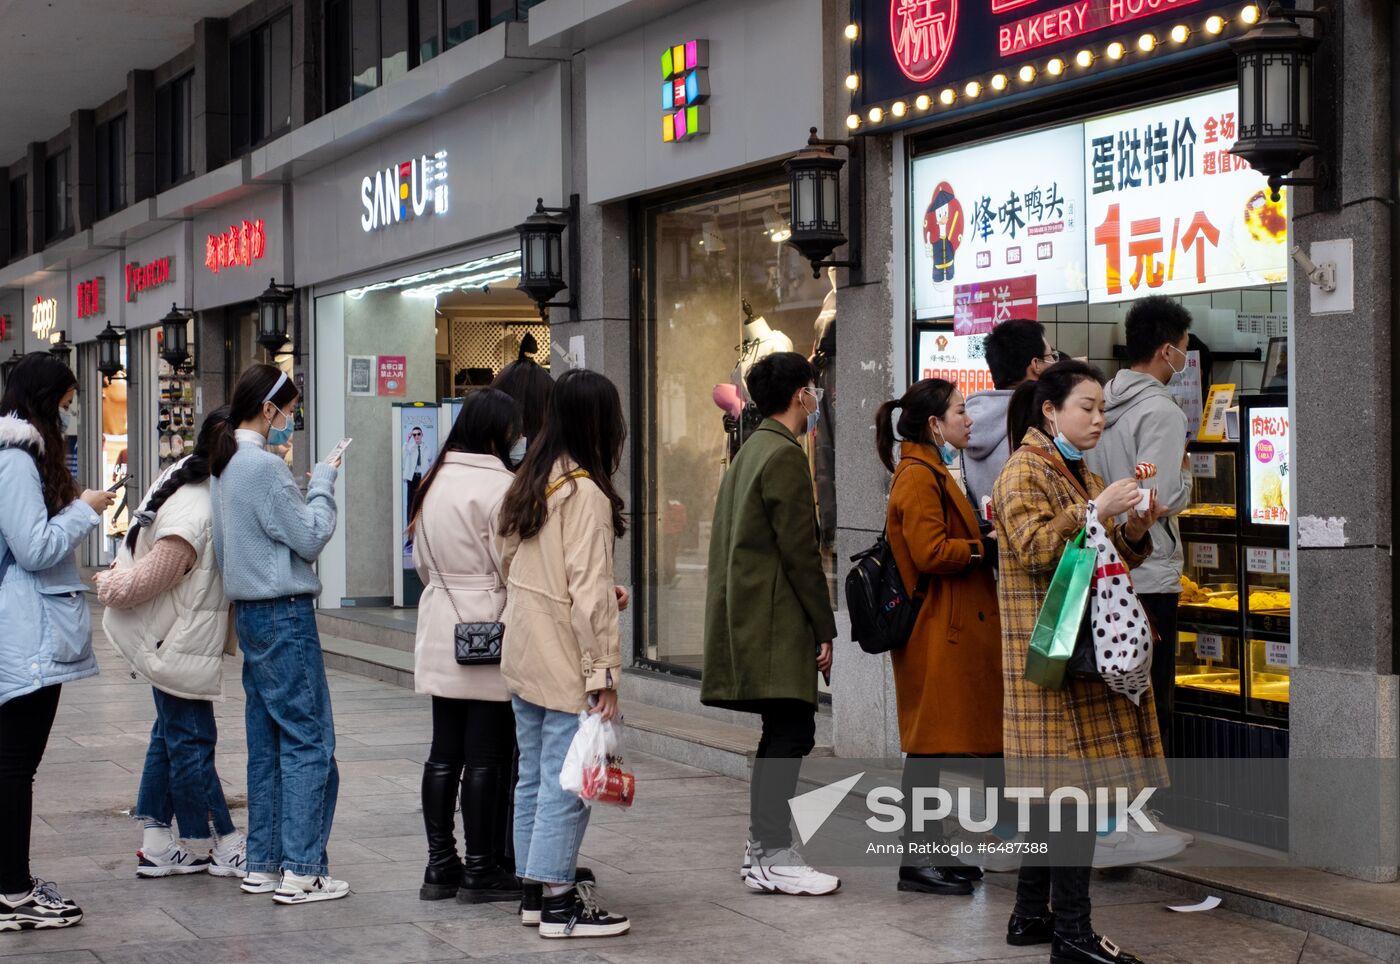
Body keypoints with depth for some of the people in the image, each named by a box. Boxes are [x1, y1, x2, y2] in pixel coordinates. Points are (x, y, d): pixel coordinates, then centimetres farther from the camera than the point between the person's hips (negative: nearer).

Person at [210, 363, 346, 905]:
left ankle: (263, 865, 17)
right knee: (308, 741, -6)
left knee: (267, 743, 13)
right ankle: (301, 872, -6)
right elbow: (311, 537, -13)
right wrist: (322, 484, -1)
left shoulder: (226, 465, 13)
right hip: (284, 614, -10)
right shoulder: (263, 467, -16)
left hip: (250, 612, 10)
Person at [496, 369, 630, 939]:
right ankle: (558, 903, 1)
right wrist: (603, 672, -15)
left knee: (533, 776, 14)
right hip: (565, 664, -9)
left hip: (523, 657, 9)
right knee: (566, 782, -3)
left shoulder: (528, 485, 9)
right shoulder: (586, 494, -16)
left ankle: (534, 889, 22)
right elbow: (589, 595, -19)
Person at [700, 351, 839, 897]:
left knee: (783, 735, 14)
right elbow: (800, 551, -16)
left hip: (748, 617, 10)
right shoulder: (784, 456, -13)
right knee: (789, 735, -9)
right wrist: (825, 630, -12)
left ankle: (763, 848, 19)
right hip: (776, 622, -10)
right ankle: (773, 858, -8)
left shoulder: (751, 452, 18)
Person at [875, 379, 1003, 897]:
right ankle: (917, 861, -2)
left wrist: (981, 545, 10)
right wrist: (985, 549, -12)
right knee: (927, 745, -6)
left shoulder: (931, 472, 20)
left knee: (933, 745, 13)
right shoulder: (918, 476, -14)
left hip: (950, 628, 11)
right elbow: (930, 552, -22)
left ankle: (931, 852, 19)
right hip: (935, 632, -11)